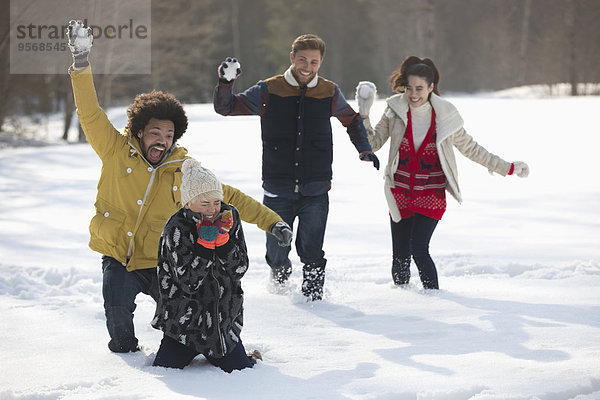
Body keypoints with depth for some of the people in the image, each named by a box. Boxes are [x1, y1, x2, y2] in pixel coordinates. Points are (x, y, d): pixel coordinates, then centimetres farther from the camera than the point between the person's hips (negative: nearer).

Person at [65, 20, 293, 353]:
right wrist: (81, 63, -23)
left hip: (161, 262, 1)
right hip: (118, 258, -1)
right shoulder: (117, 152, -3)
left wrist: (272, 222, -1)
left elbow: (228, 198, 4)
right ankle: (123, 348, 7)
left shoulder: (184, 172, -1)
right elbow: (90, 114, -11)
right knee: (118, 306, -25)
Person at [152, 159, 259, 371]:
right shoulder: (176, 229, -15)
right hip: (184, 320, -3)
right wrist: (206, 242, -27)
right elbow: (188, 282, -21)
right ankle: (186, 350, 23)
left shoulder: (229, 217, -2)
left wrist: (223, 238, -19)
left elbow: (239, 270, -4)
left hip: (224, 319, 3)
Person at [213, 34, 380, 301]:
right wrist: (225, 82, -15)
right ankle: (280, 280, 39)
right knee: (277, 254, 7)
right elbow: (225, 107, 3)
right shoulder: (268, 91, -1)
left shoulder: (330, 93, 4)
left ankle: (313, 296, 12)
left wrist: (364, 150, 10)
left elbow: (352, 120, 23)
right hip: (278, 190, 0)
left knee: (312, 254, -8)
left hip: (315, 191, 0)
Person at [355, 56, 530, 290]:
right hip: (400, 193, 2)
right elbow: (373, 144, 6)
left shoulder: (444, 116, -6)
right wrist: (364, 116, -8)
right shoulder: (395, 111, -3)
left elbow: (470, 148, 6)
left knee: (419, 249, -18)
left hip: (431, 194, -2)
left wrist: (507, 168, 6)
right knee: (400, 255, 5)